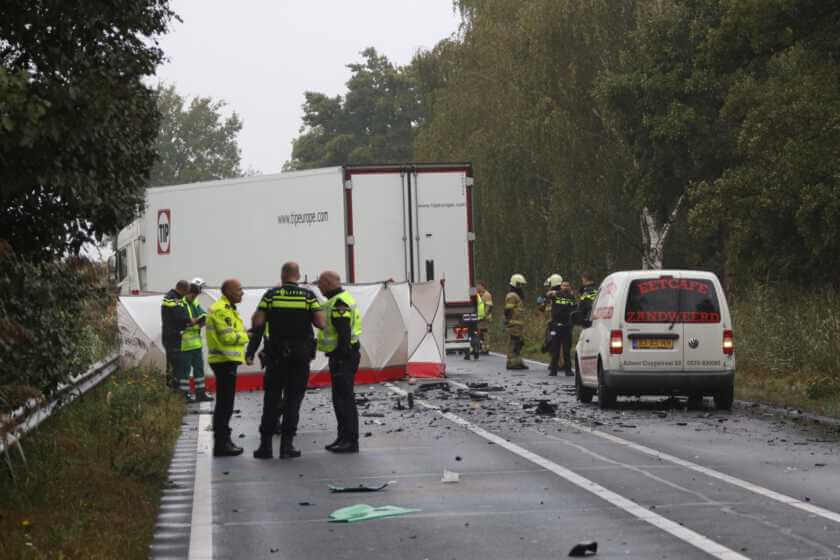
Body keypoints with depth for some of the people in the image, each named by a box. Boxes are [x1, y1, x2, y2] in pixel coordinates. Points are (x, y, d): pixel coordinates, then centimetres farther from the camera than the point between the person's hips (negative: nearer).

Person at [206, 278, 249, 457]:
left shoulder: (227, 308, 19)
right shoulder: (221, 310, -16)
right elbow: (228, 337, -21)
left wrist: (242, 333, 8)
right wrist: (246, 336, -7)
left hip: (226, 361, 11)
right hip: (225, 361, -11)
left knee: (225, 403, 15)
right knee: (224, 404, -9)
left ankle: (222, 441, 22)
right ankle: (221, 444, -8)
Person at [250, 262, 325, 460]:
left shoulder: (271, 295, -4)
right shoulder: (309, 295, -4)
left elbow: (257, 322, -9)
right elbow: (321, 323, -8)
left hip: (276, 355, 0)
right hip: (301, 355, 0)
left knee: (271, 399, 8)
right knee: (293, 400, 5)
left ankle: (265, 445, 6)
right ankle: (287, 445, 2)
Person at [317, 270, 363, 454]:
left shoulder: (339, 304, -17)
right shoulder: (343, 299, 17)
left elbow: (344, 334, -24)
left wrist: (341, 360, -24)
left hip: (342, 356, -11)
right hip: (343, 356, 11)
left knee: (345, 399, -8)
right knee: (341, 398, 15)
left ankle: (351, 441, -7)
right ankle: (344, 438, 21)